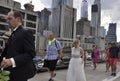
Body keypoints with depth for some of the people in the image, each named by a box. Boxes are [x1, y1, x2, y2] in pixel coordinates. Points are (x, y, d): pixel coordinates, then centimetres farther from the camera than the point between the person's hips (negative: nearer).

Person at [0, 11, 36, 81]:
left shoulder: (26, 33, -12)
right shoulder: (13, 34, 17)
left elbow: (31, 53, -22)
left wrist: (12, 61, -31)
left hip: (20, 73, -8)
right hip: (11, 73, 8)